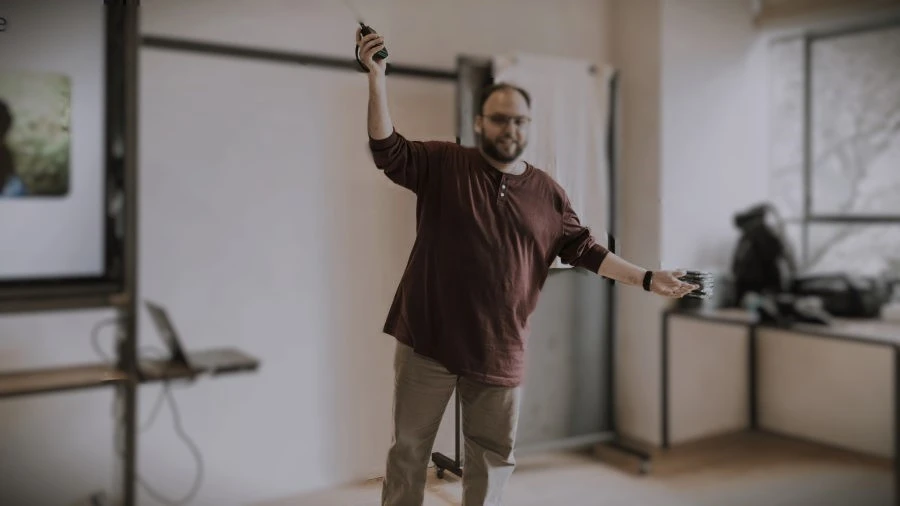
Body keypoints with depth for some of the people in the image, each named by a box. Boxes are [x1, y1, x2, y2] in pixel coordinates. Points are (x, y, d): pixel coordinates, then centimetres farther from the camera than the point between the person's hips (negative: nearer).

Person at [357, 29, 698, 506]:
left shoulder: (547, 193, 5)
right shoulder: (442, 164, -2)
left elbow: (584, 250, 9)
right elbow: (387, 150, -12)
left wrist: (647, 278, 2)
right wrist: (377, 77, -22)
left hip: (500, 350, 3)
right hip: (428, 340, -2)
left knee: (493, 456, 16)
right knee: (408, 448, 9)